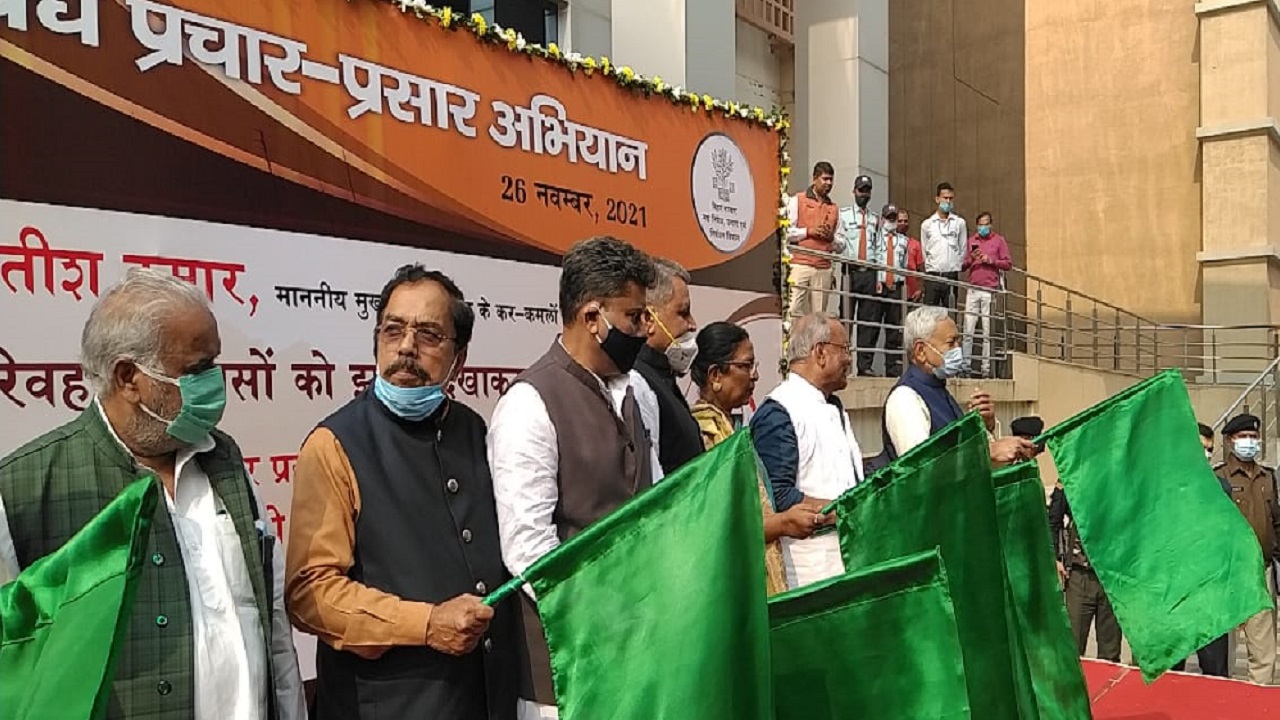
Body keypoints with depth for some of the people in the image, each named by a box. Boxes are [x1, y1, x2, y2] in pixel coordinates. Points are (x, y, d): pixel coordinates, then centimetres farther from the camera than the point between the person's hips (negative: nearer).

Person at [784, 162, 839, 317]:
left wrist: (831, 237, 0)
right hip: (800, 265, -4)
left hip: (824, 268, 4)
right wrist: (808, 231, -9)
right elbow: (786, 232, -1)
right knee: (794, 309, -12)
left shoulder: (834, 208, 19)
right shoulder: (797, 200, 7)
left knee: (818, 314, -1)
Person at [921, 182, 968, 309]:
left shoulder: (959, 223, 5)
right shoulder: (927, 224, 5)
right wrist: (931, 267, 8)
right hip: (932, 276, 0)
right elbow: (924, 250, 10)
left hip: (952, 276, 0)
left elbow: (963, 249, 8)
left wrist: (956, 268, 5)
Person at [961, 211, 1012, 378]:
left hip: (990, 291, -2)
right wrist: (971, 259, -5)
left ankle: (986, 367, -1)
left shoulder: (999, 240, 9)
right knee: (968, 330, -3)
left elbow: (1008, 264, 5)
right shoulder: (971, 241, 15)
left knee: (988, 333, -3)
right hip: (973, 290, 2)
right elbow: (962, 265, 15)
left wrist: (991, 260, -9)